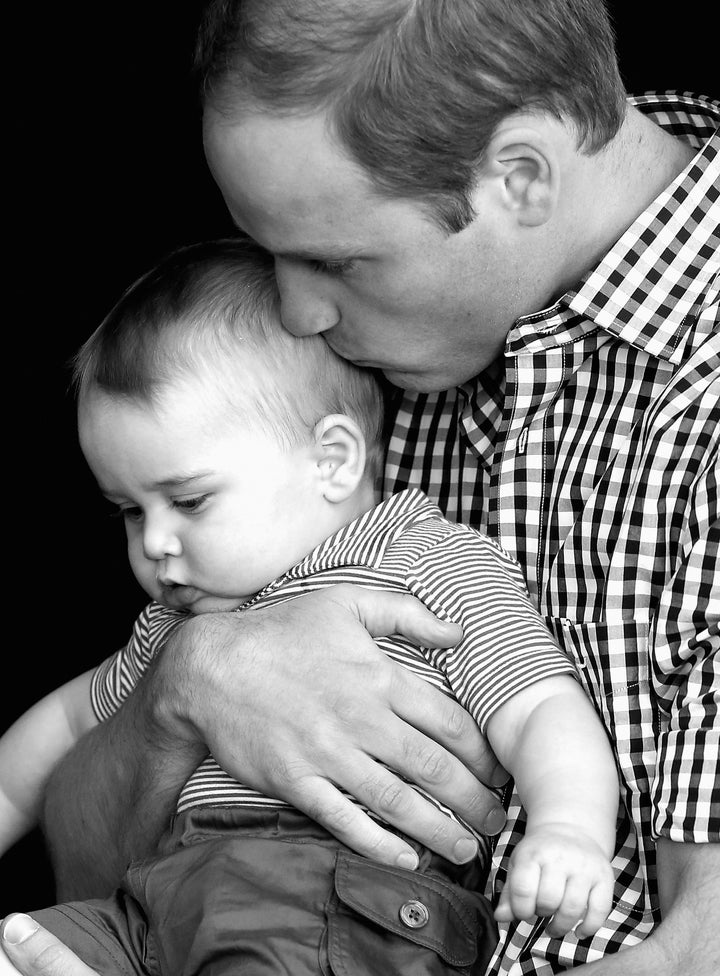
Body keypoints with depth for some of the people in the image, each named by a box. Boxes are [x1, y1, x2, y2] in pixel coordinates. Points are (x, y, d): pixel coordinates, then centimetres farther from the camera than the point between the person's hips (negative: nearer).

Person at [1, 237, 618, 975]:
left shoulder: (437, 563, 5)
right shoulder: (181, 618, 28)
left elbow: (543, 713, -6)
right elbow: (73, 717, 44)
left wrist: (569, 829, -24)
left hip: (354, 907, -7)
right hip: (164, 902, 7)